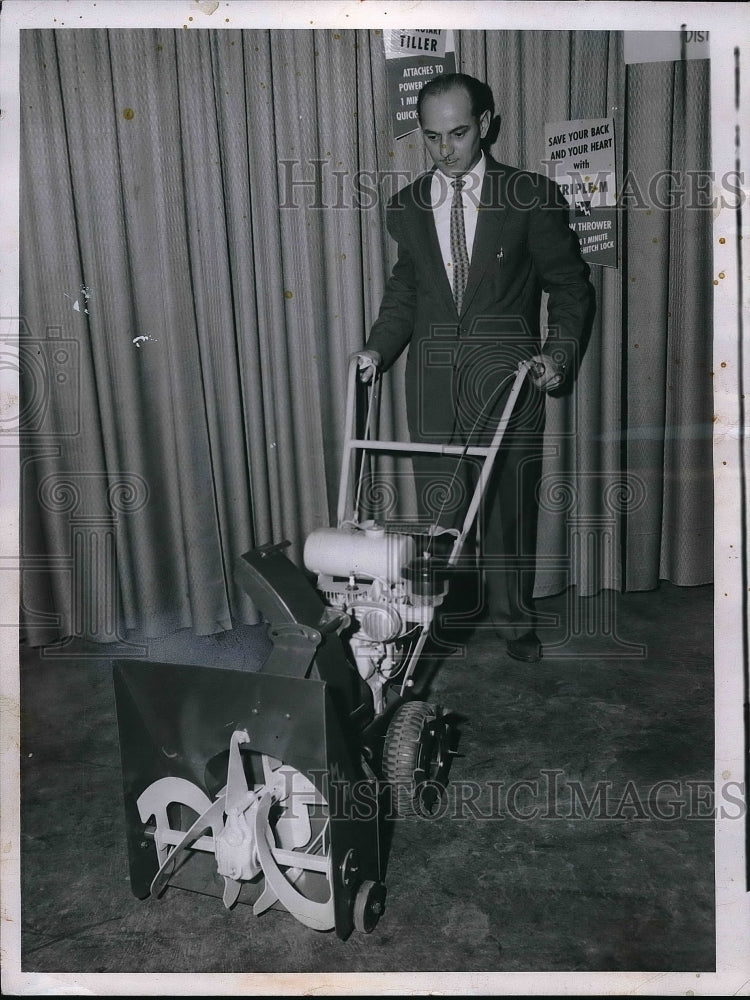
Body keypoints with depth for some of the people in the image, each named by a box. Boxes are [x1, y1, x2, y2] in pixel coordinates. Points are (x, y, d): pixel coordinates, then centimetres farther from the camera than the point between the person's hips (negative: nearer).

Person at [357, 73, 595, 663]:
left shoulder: (531, 197, 0)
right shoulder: (406, 207, 10)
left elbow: (570, 285, 3)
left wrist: (560, 353, -11)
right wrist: (379, 348, 5)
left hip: (508, 366, -2)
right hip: (433, 368, 3)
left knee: (510, 497, 5)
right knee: (437, 501, 4)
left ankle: (514, 620, 22)